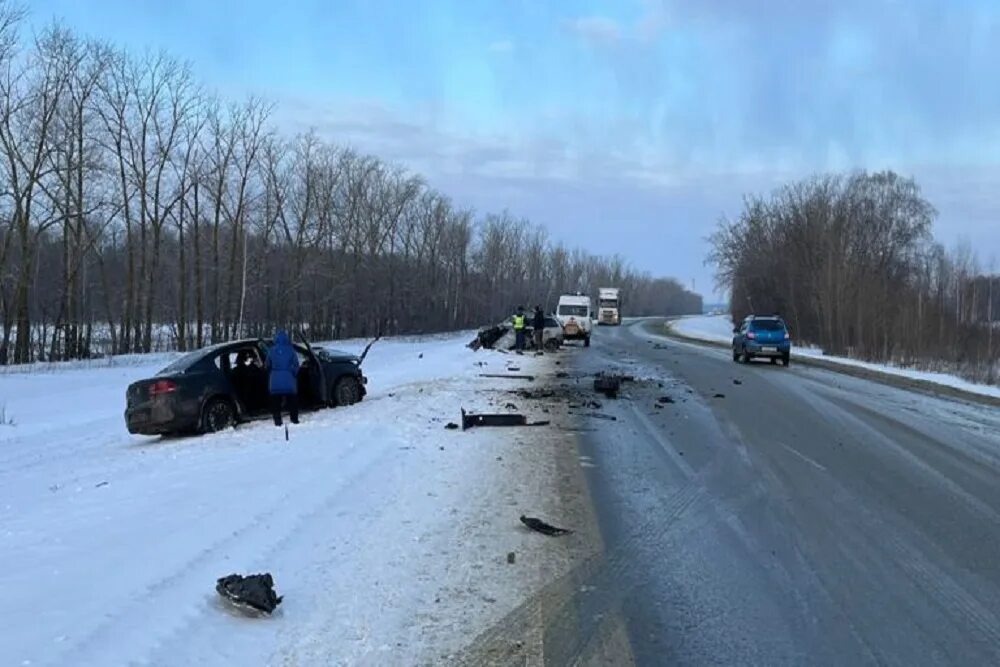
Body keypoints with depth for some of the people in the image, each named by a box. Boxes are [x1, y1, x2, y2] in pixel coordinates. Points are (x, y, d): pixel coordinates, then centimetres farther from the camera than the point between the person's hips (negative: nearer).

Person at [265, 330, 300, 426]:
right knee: (292, 400, 10)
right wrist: (294, 374, 13)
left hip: (275, 381, 1)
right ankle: (294, 419, 11)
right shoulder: (291, 350, -4)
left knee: (276, 402, 6)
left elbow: (268, 366, 5)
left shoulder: (271, 351, 0)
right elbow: (296, 365, -3)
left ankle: (277, 420, 1)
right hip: (289, 381, -1)